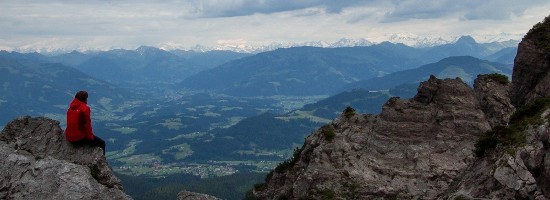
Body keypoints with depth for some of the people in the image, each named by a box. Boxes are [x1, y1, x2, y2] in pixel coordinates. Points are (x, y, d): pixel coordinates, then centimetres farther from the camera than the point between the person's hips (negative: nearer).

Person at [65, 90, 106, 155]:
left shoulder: (71, 107, 8)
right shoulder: (85, 109, -17)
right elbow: (87, 125, -17)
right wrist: (91, 137, -5)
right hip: (79, 139, -9)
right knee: (102, 143, 5)